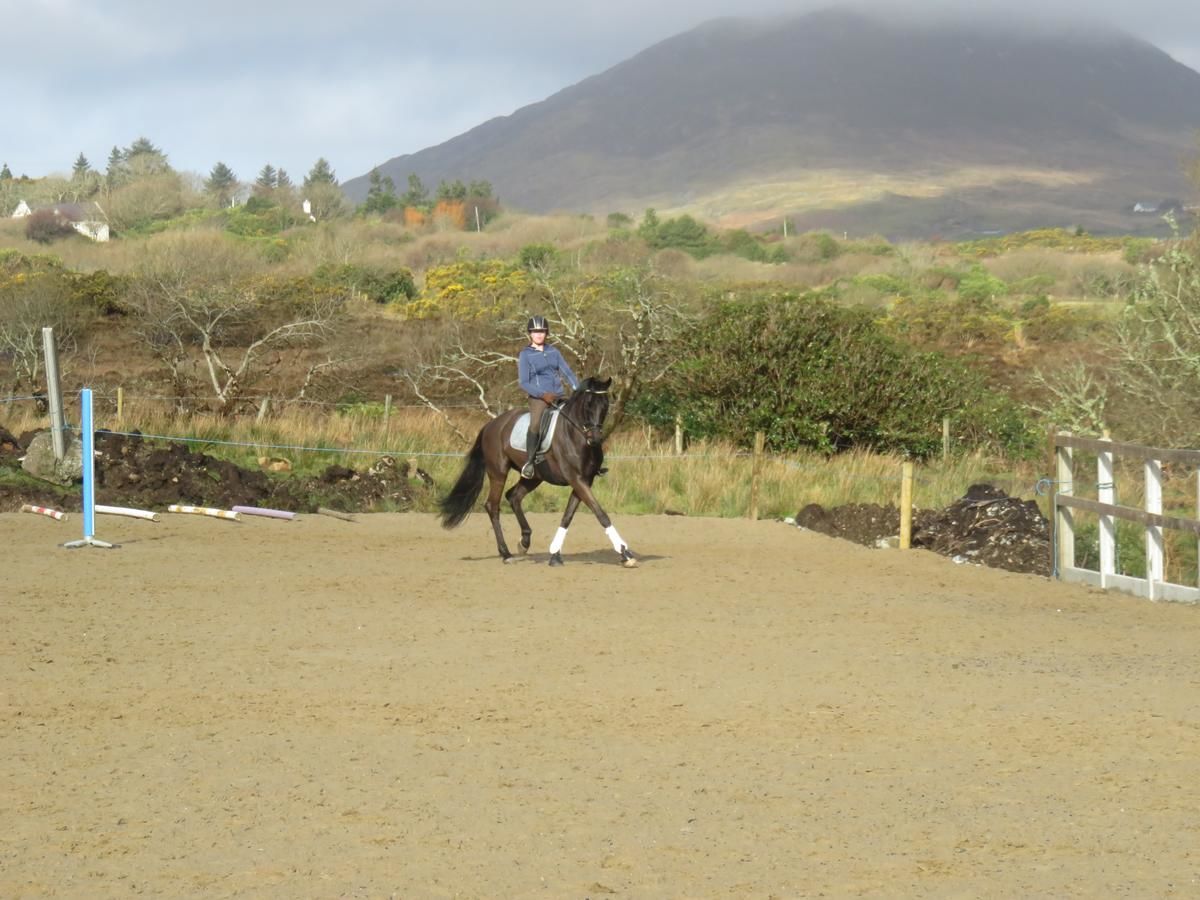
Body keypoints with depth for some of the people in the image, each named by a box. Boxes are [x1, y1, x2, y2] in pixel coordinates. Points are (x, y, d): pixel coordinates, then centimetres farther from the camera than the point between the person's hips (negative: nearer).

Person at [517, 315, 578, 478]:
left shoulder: (553, 352, 14)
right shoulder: (525, 355, 1)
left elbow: (567, 372, 12)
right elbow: (524, 383, -3)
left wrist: (577, 389, -5)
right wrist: (542, 394, -16)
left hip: (558, 396, 5)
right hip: (538, 398, -5)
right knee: (536, 424, -31)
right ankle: (529, 462, -27)